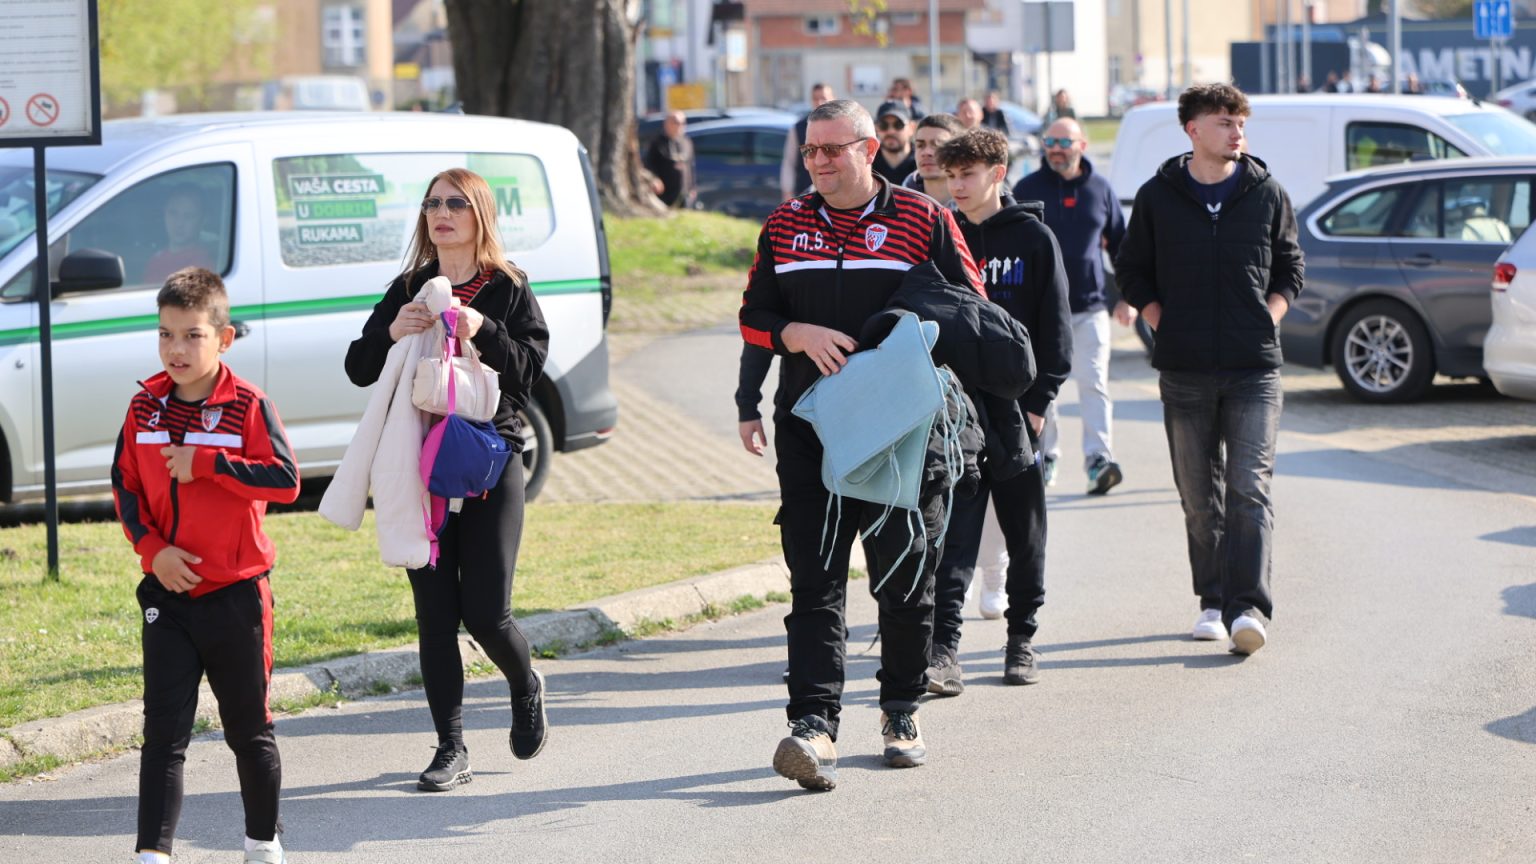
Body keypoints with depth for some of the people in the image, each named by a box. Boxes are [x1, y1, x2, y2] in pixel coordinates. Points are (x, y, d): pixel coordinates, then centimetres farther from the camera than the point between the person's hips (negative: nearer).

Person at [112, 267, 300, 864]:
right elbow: (125, 487, 7)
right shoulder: (145, 407, 3)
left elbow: (285, 480, -18)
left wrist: (204, 463, -22)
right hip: (168, 591, 2)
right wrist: (152, 549, -8)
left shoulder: (247, 405, -8)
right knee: (164, 730, -3)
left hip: (236, 591, -2)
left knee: (249, 727, 12)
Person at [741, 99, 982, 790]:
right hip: (810, 429, 1)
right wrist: (801, 334, -9)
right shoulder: (785, 226, 11)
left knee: (906, 577, 8)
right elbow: (754, 318, 12)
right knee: (815, 580, -8)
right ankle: (814, 724, -16)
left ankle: (902, 709, 25)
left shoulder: (924, 221, 2)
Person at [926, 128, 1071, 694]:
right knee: (952, 539, -7)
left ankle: (1022, 638, 21)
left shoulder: (1033, 237, 0)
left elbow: (1054, 325, -1)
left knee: (1025, 535, 9)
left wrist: (1039, 401, -7)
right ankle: (943, 651, -11)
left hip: (1017, 409, -1)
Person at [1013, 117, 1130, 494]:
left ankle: (1099, 458, -14)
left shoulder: (1100, 189, 7)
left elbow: (1121, 245, 15)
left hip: (1090, 306, 0)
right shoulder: (1027, 189, 2)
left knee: (1093, 382, -9)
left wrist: (1127, 298, 11)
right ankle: (1045, 457, 19)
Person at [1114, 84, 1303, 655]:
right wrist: (1164, 324, 1)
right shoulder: (1158, 197, 4)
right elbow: (1131, 271, 12)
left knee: (1249, 489, -10)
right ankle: (1212, 602, 17)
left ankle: (1248, 608, -16)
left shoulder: (1267, 195, 5)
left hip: (1254, 370, -1)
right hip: (1185, 371, 1)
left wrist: (1269, 319, 0)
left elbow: (1289, 268, 15)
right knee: (1199, 496, 6)